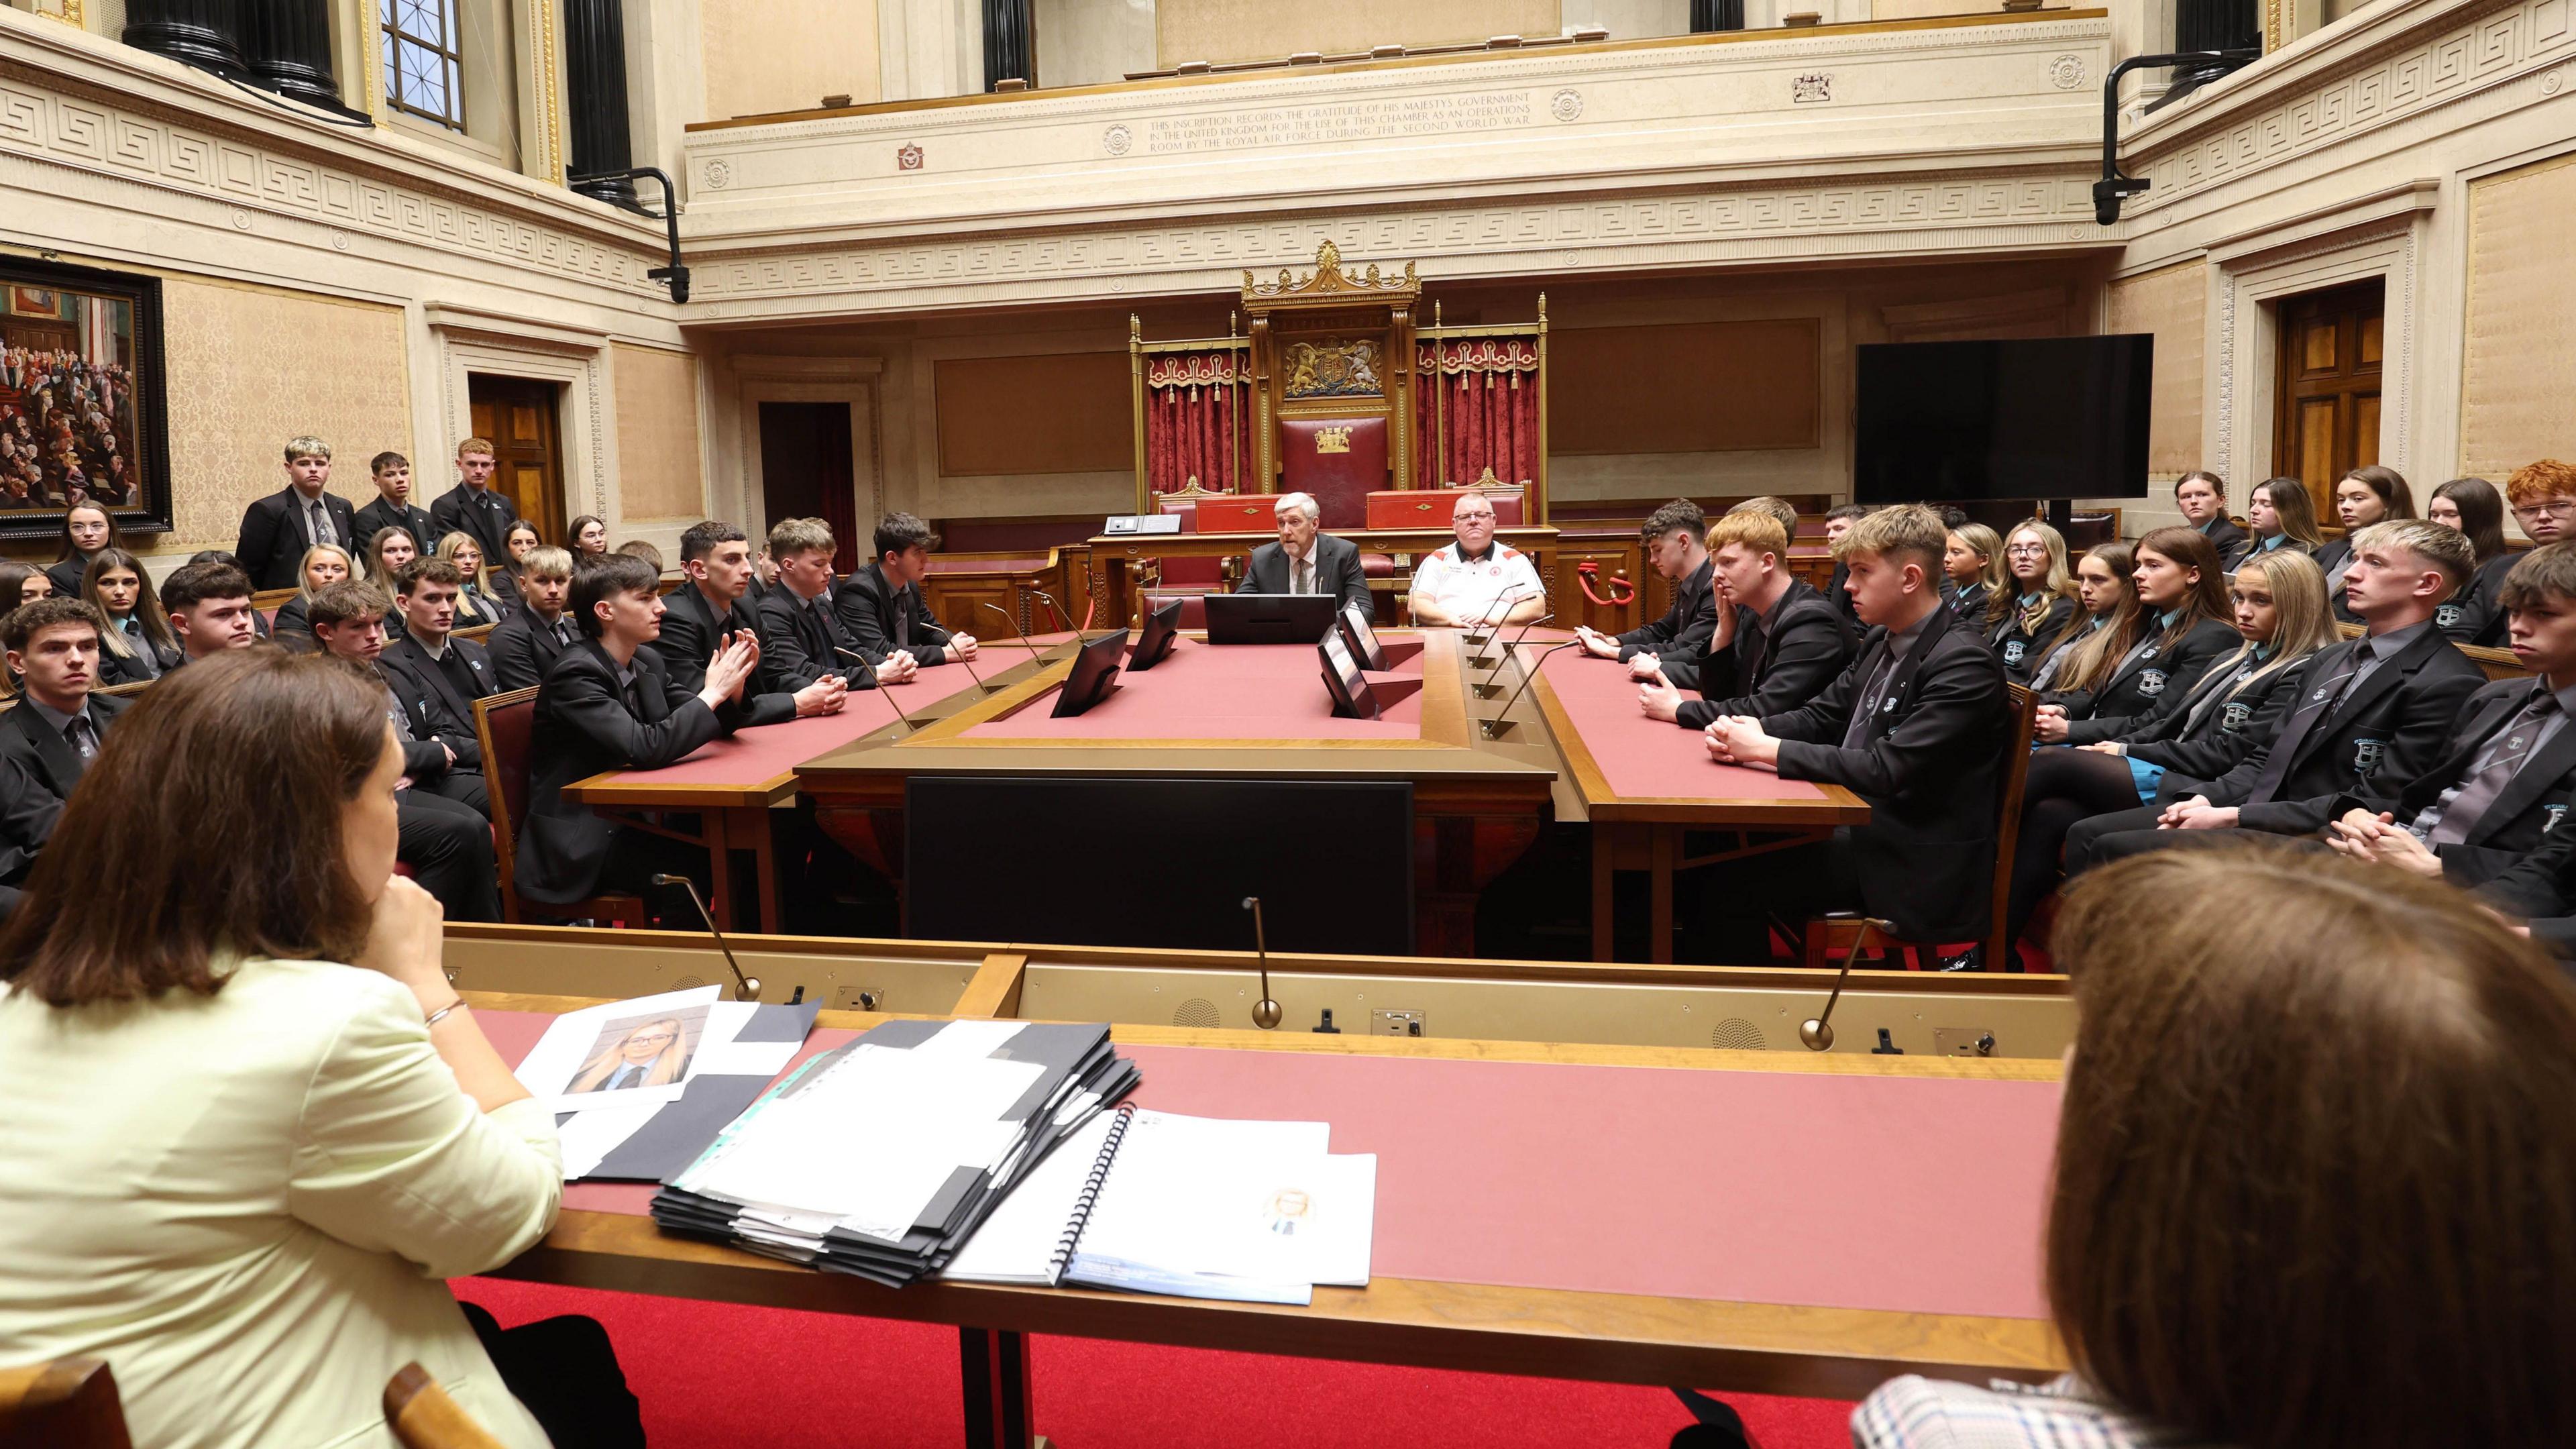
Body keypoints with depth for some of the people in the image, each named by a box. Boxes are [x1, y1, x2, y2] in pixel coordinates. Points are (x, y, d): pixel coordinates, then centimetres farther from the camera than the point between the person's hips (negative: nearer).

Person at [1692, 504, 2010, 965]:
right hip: (1861, 828, 9)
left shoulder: (1964, 663, -19)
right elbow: (1822, 715, 14)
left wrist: (1766, 749, -22)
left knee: (1728, 887, -16)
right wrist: (1751, 731, -7)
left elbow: (1887, 770, -25)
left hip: (1917, 867, -9)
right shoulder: (1882, 642, 9)